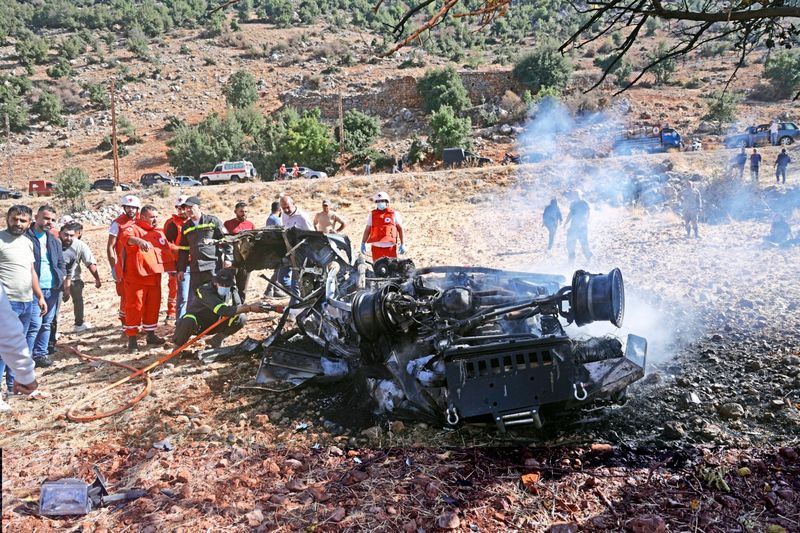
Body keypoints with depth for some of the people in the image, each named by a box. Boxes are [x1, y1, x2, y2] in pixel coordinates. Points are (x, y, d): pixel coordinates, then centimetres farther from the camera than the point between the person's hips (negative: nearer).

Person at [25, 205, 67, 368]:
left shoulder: (54, 241, 15)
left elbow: (61, 263, 20)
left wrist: (65, 278, 3)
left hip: (53, 289, 7)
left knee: (46, 324, 13)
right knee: (35, 324, -9)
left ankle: (40, 354, 23)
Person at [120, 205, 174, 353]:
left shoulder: (159, 232, 16)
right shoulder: (134, 229, -7)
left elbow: (167, 250, 26)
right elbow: (125, 236, -31)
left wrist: (173, 267, 24)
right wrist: (138, 240, -50)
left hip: (154, 277, 7)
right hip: (136, 277, -7)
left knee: (153, 306, 13)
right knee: (134, 306, -4)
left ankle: (151, 335, 27)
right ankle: (132, 339, 3)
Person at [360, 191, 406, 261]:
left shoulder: (394, 214, 4)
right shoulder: (372, 215, 10)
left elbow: (400, 229, 6)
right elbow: (367, 230, 13)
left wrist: (402, 244, 0)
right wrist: (363, 244, 6)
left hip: (390, 247, -1)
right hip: (376, 247, 2)